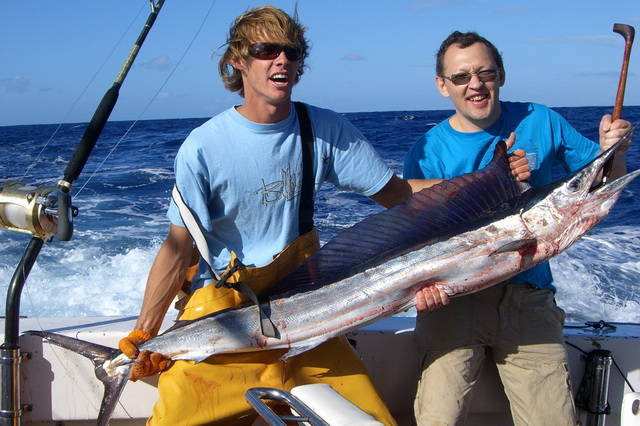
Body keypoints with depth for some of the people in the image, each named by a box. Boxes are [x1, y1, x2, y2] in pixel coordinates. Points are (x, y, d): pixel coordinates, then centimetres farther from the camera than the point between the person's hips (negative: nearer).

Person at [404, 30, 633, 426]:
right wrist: (424, 284, -25)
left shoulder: (540, 122, 3)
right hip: (453, 297, -1)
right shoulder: (427, 153, -2)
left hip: (527, 296, 2)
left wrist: (610, 149, -9)